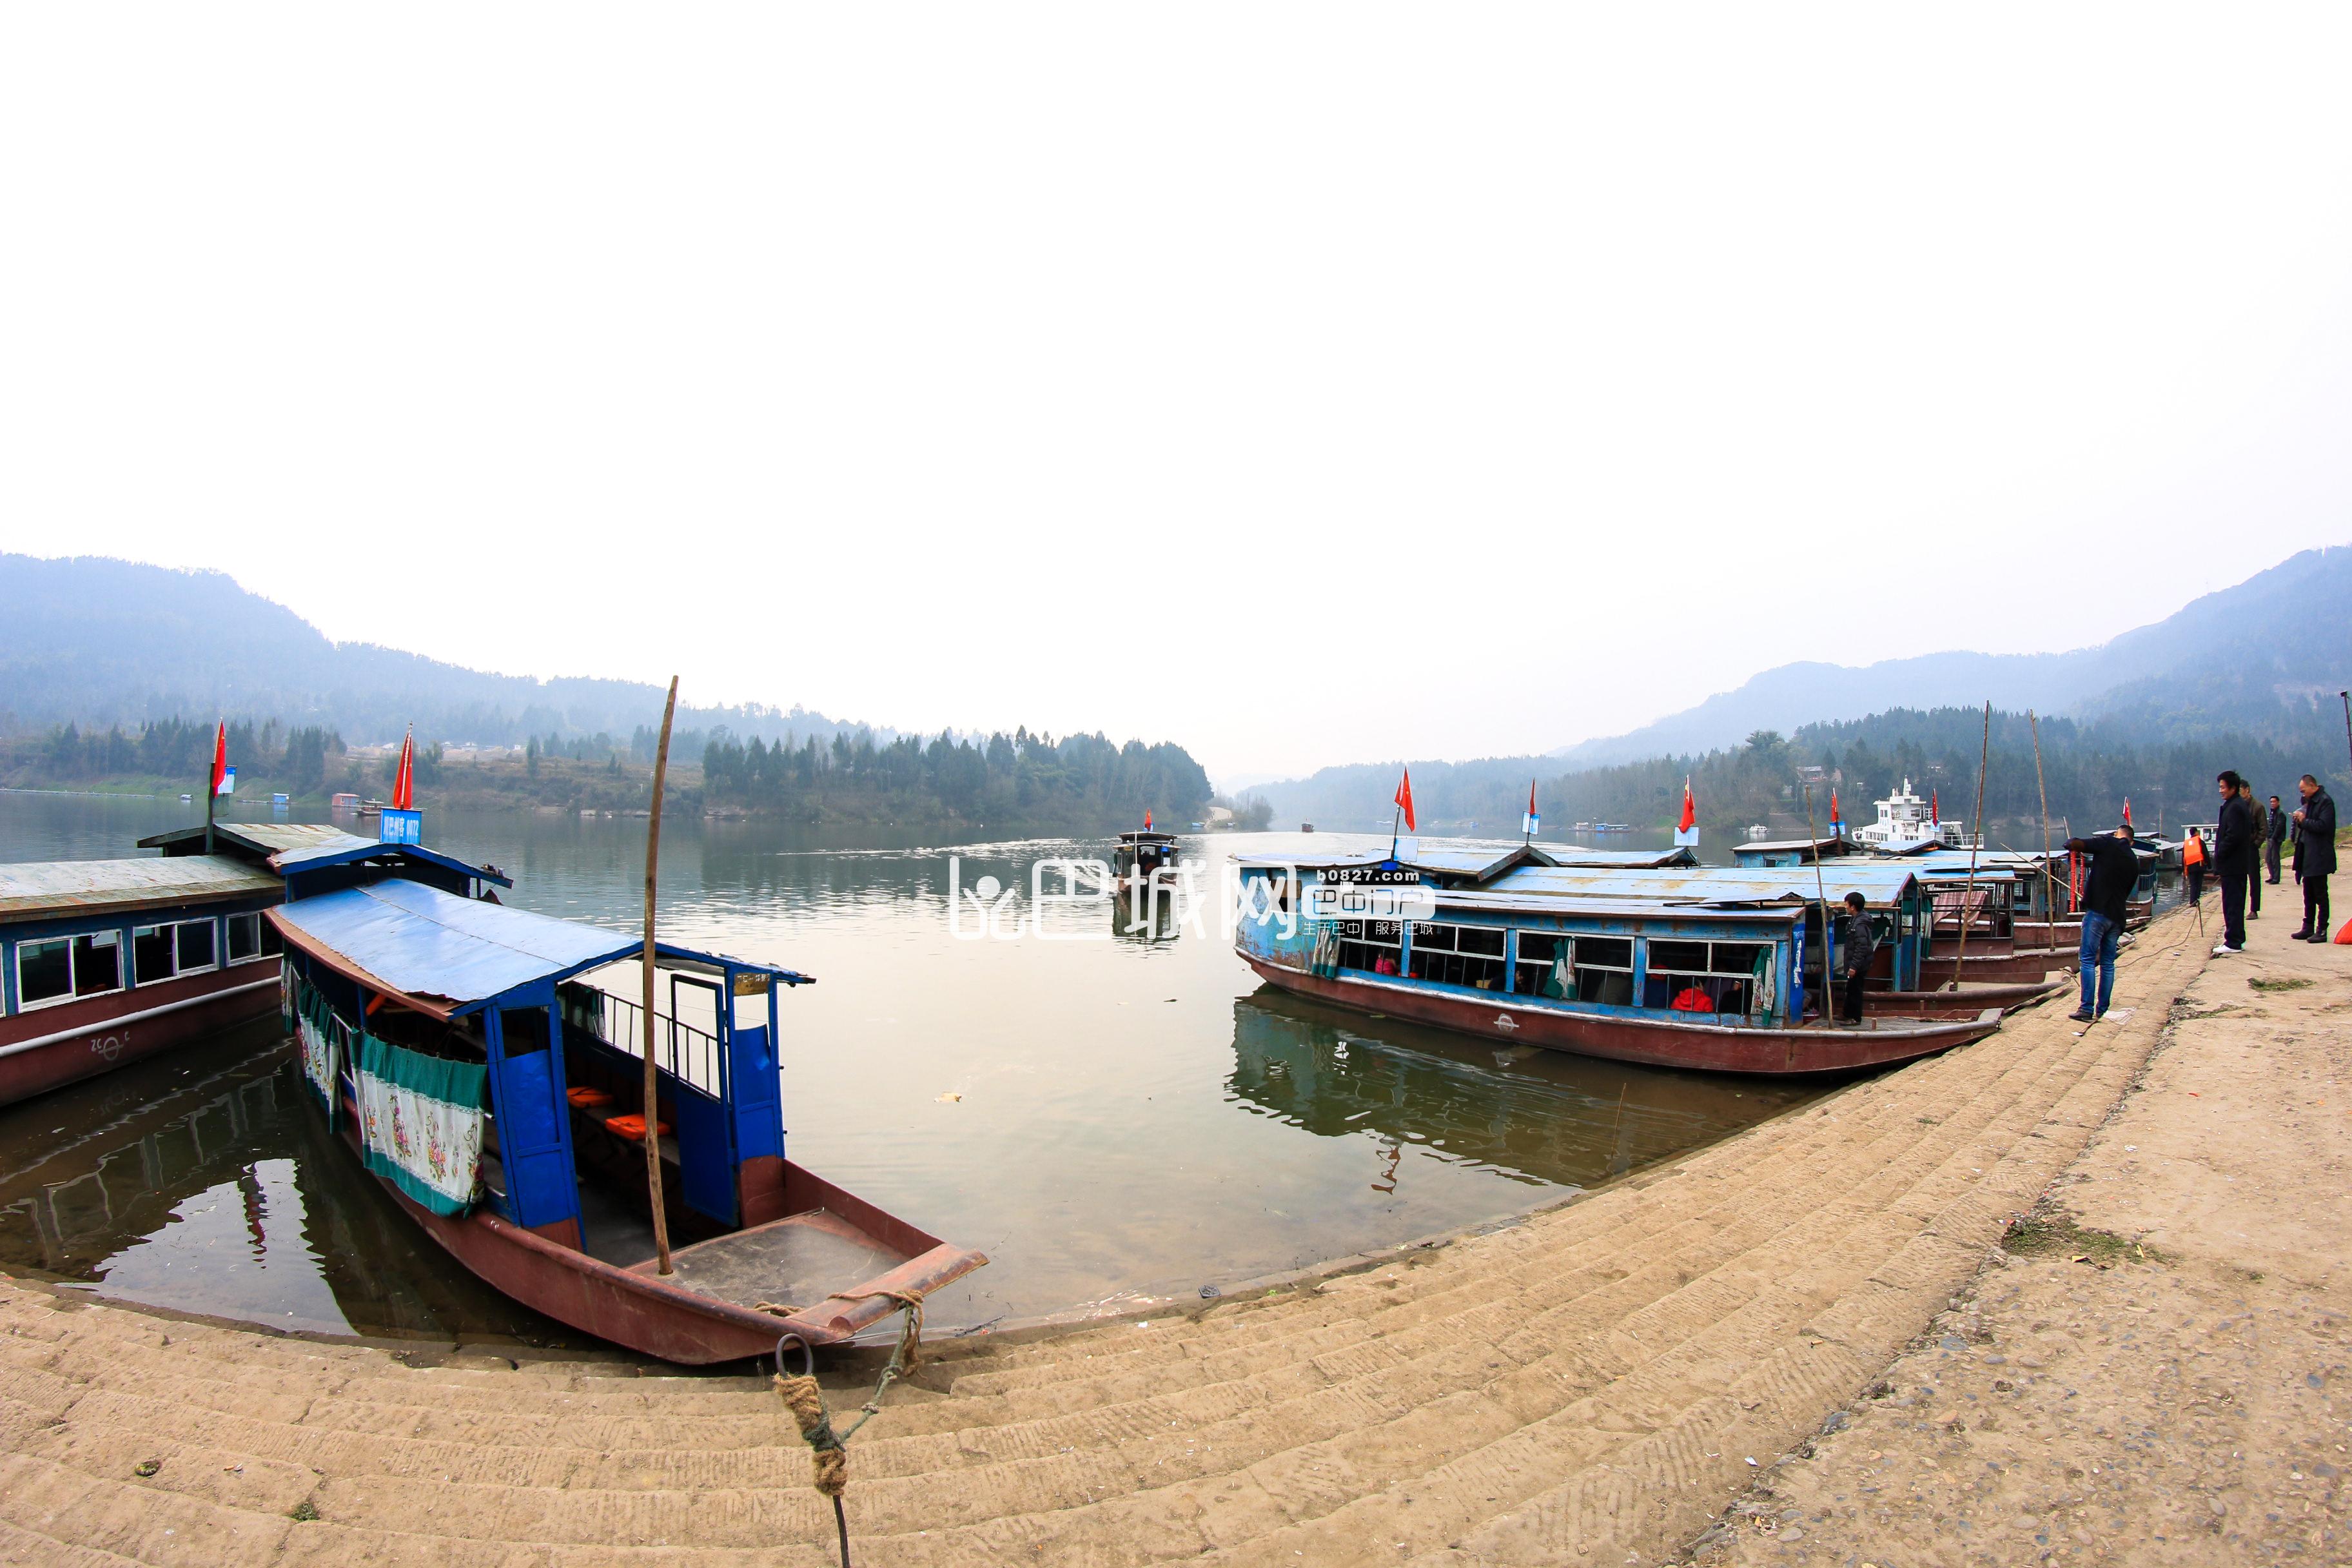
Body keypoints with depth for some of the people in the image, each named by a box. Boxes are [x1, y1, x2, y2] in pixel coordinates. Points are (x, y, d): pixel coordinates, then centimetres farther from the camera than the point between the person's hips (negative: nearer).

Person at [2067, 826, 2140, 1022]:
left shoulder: (2109, 843, -2)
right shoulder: (2134, 862, 15)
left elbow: (2073, 844, -11)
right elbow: (2126, 891, 20)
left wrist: (2073, 848, 12)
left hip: (2097, 911, -6)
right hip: (2117, 916, 6)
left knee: (2088, 960, -5)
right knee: (2108, 964, 11)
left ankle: (2087, 1010, -10)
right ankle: (2102, 1011, 14)